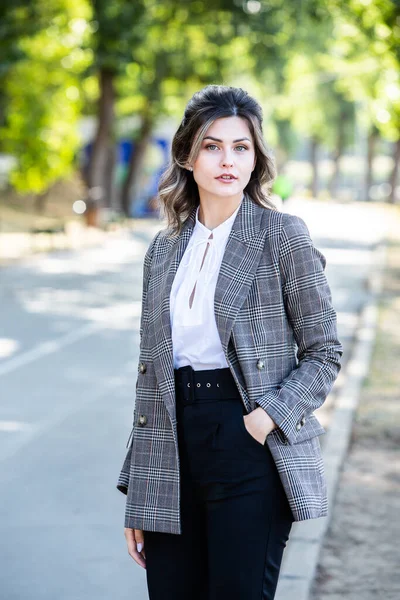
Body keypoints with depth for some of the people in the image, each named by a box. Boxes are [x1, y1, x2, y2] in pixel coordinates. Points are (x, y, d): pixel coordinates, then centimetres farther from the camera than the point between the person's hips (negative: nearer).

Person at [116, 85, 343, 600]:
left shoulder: (283, 235, -2)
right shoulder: (164, 249, 12)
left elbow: (324, 353, 0)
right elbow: (151, 371, 14)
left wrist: (268, 417, -16)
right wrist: (137, 499, 11)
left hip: (251, 446, -4)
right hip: (175, 452, 5)